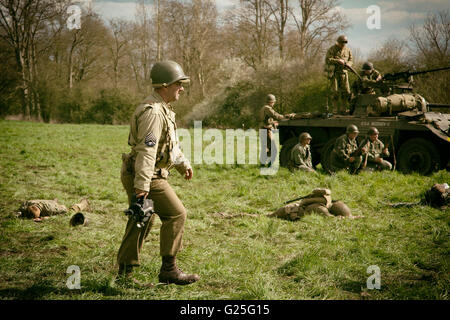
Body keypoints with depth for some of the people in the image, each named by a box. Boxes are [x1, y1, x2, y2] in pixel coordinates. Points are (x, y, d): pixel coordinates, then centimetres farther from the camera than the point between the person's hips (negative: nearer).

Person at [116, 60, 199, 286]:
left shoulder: (163, 109, 15)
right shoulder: (153, 112, -20)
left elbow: (171, 142, 29)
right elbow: (146, 150, -28)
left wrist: (183, 164, 36)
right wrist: (142, 185, -32)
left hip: (135, 174, 11)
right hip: (146, 176, -11)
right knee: (175, 214, -5)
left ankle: (124, 271, 22)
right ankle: (169, 270, 2)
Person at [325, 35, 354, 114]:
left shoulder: (347, 50, 8)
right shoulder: (332, 50, -5)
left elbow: (351, 60, 10)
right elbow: (328, 59, -16)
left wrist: (347, 64, -12)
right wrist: (338, 61, -23)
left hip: (343, 72, 4)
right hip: (333, 72, -4)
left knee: (346, 91, -3)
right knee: (335, 91, -6)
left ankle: (343, 109, 3)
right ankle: (335, 109, -1)